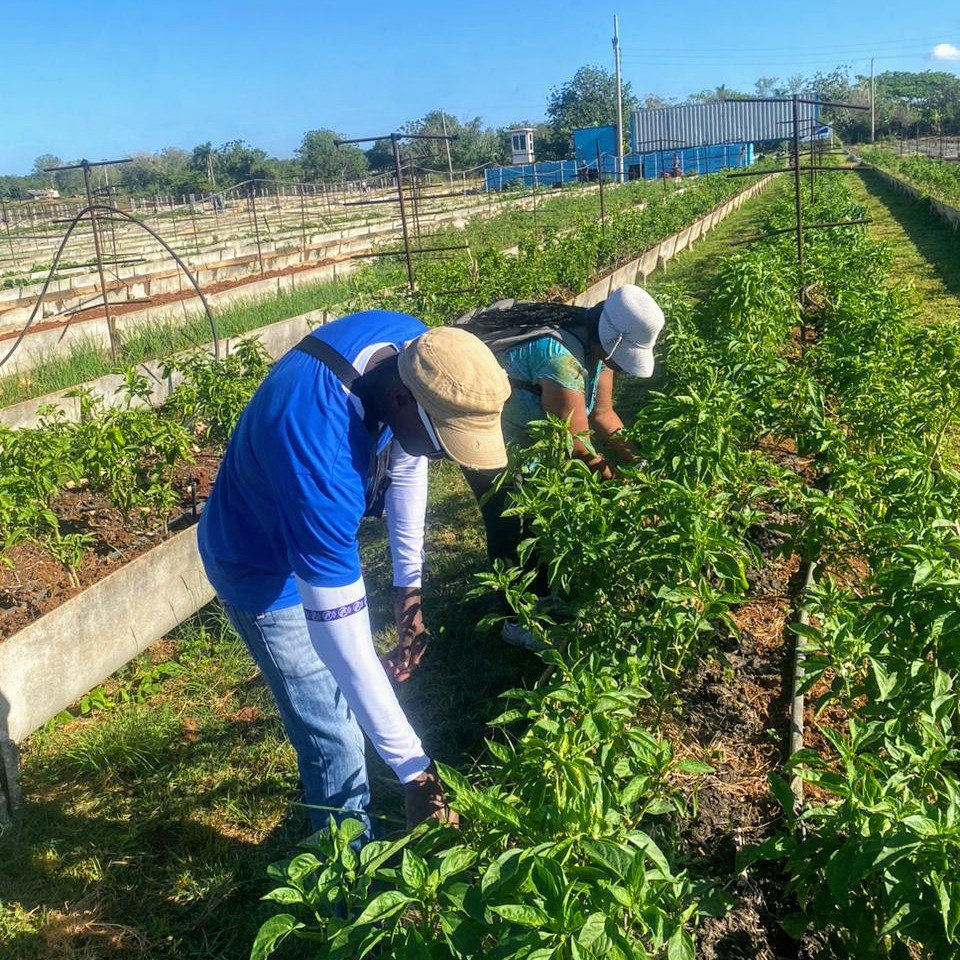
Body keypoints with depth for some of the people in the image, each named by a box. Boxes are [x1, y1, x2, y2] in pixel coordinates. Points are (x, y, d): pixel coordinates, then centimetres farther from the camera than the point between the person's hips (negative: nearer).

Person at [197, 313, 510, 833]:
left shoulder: (419, 352, -22)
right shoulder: (317, 458, -44)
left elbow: (406, 460, -3)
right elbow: (340, 635, -39)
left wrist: (409, 585, -3)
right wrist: (413, 769, -33)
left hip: (323, 532, 7)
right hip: (265, 568, -7)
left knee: (347, 688, 24)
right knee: (332, 731, 3)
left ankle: (345, 795, 50)